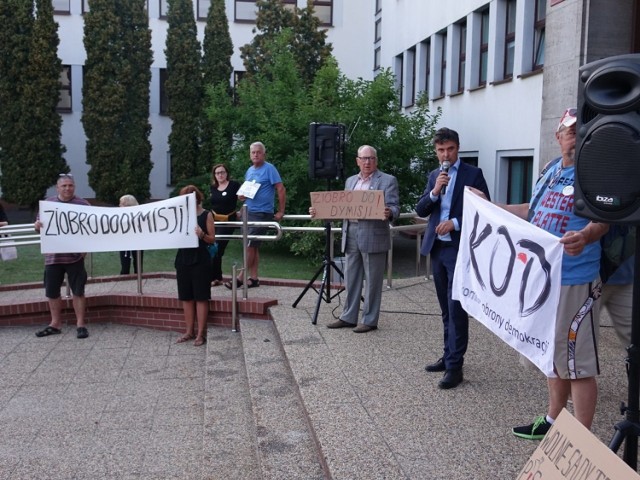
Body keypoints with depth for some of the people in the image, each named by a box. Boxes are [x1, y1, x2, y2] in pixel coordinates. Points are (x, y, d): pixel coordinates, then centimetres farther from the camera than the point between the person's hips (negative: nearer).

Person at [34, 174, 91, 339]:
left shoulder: (82, 204, 0)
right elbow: (39, 227, 14)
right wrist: (37, 225, -10)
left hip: (75, 255, -3)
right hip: (52, 256, 4)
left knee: (78, 291, 2)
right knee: (52, 291, 10)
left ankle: (80, 324, 10)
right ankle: (55, 324, 23)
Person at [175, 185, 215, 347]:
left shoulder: (206, 215, -3)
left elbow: (212, 239, -4)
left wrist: (202, 235, -23)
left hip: (200, 260, -5)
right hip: (183, 259, 5)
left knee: (201, 297, 0)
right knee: (186, 297, 10)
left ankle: (200, 333, 6)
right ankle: (189, 331, 20)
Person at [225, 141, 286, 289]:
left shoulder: (269, 169, -8)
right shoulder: (249, 171, 15)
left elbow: (281, 190, -11)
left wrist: (281, 212, -14)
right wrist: (241, 196, 2)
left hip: (262, 213, -8)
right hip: (249, 212, 8)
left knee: (250, 245, -7)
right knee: (253, 246, 9)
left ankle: (240, 278, -3)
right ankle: (254, 278, 13)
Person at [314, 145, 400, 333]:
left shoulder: (388, 180, -1)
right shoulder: (350, 181, 17)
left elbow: (394, 207, -9)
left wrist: (389, 212, -31)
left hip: (374, 237, -6)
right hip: (351, 235, 6)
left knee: (372, 280, 2)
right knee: (351, 279, 12)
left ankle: (370, 320, 11)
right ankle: (348, 317, 21)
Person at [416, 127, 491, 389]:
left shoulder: (473, 173, -3)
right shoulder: (434, 175, 13)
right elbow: (420, 211, 7)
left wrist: (456, 222, -18)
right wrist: (434, 192, -11)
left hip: (459, 248, -6)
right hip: (436, 248, 6)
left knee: (456, 309, -7)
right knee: (446, 309, 13)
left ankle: (455, 365, -3)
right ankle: (449, 356, 23)